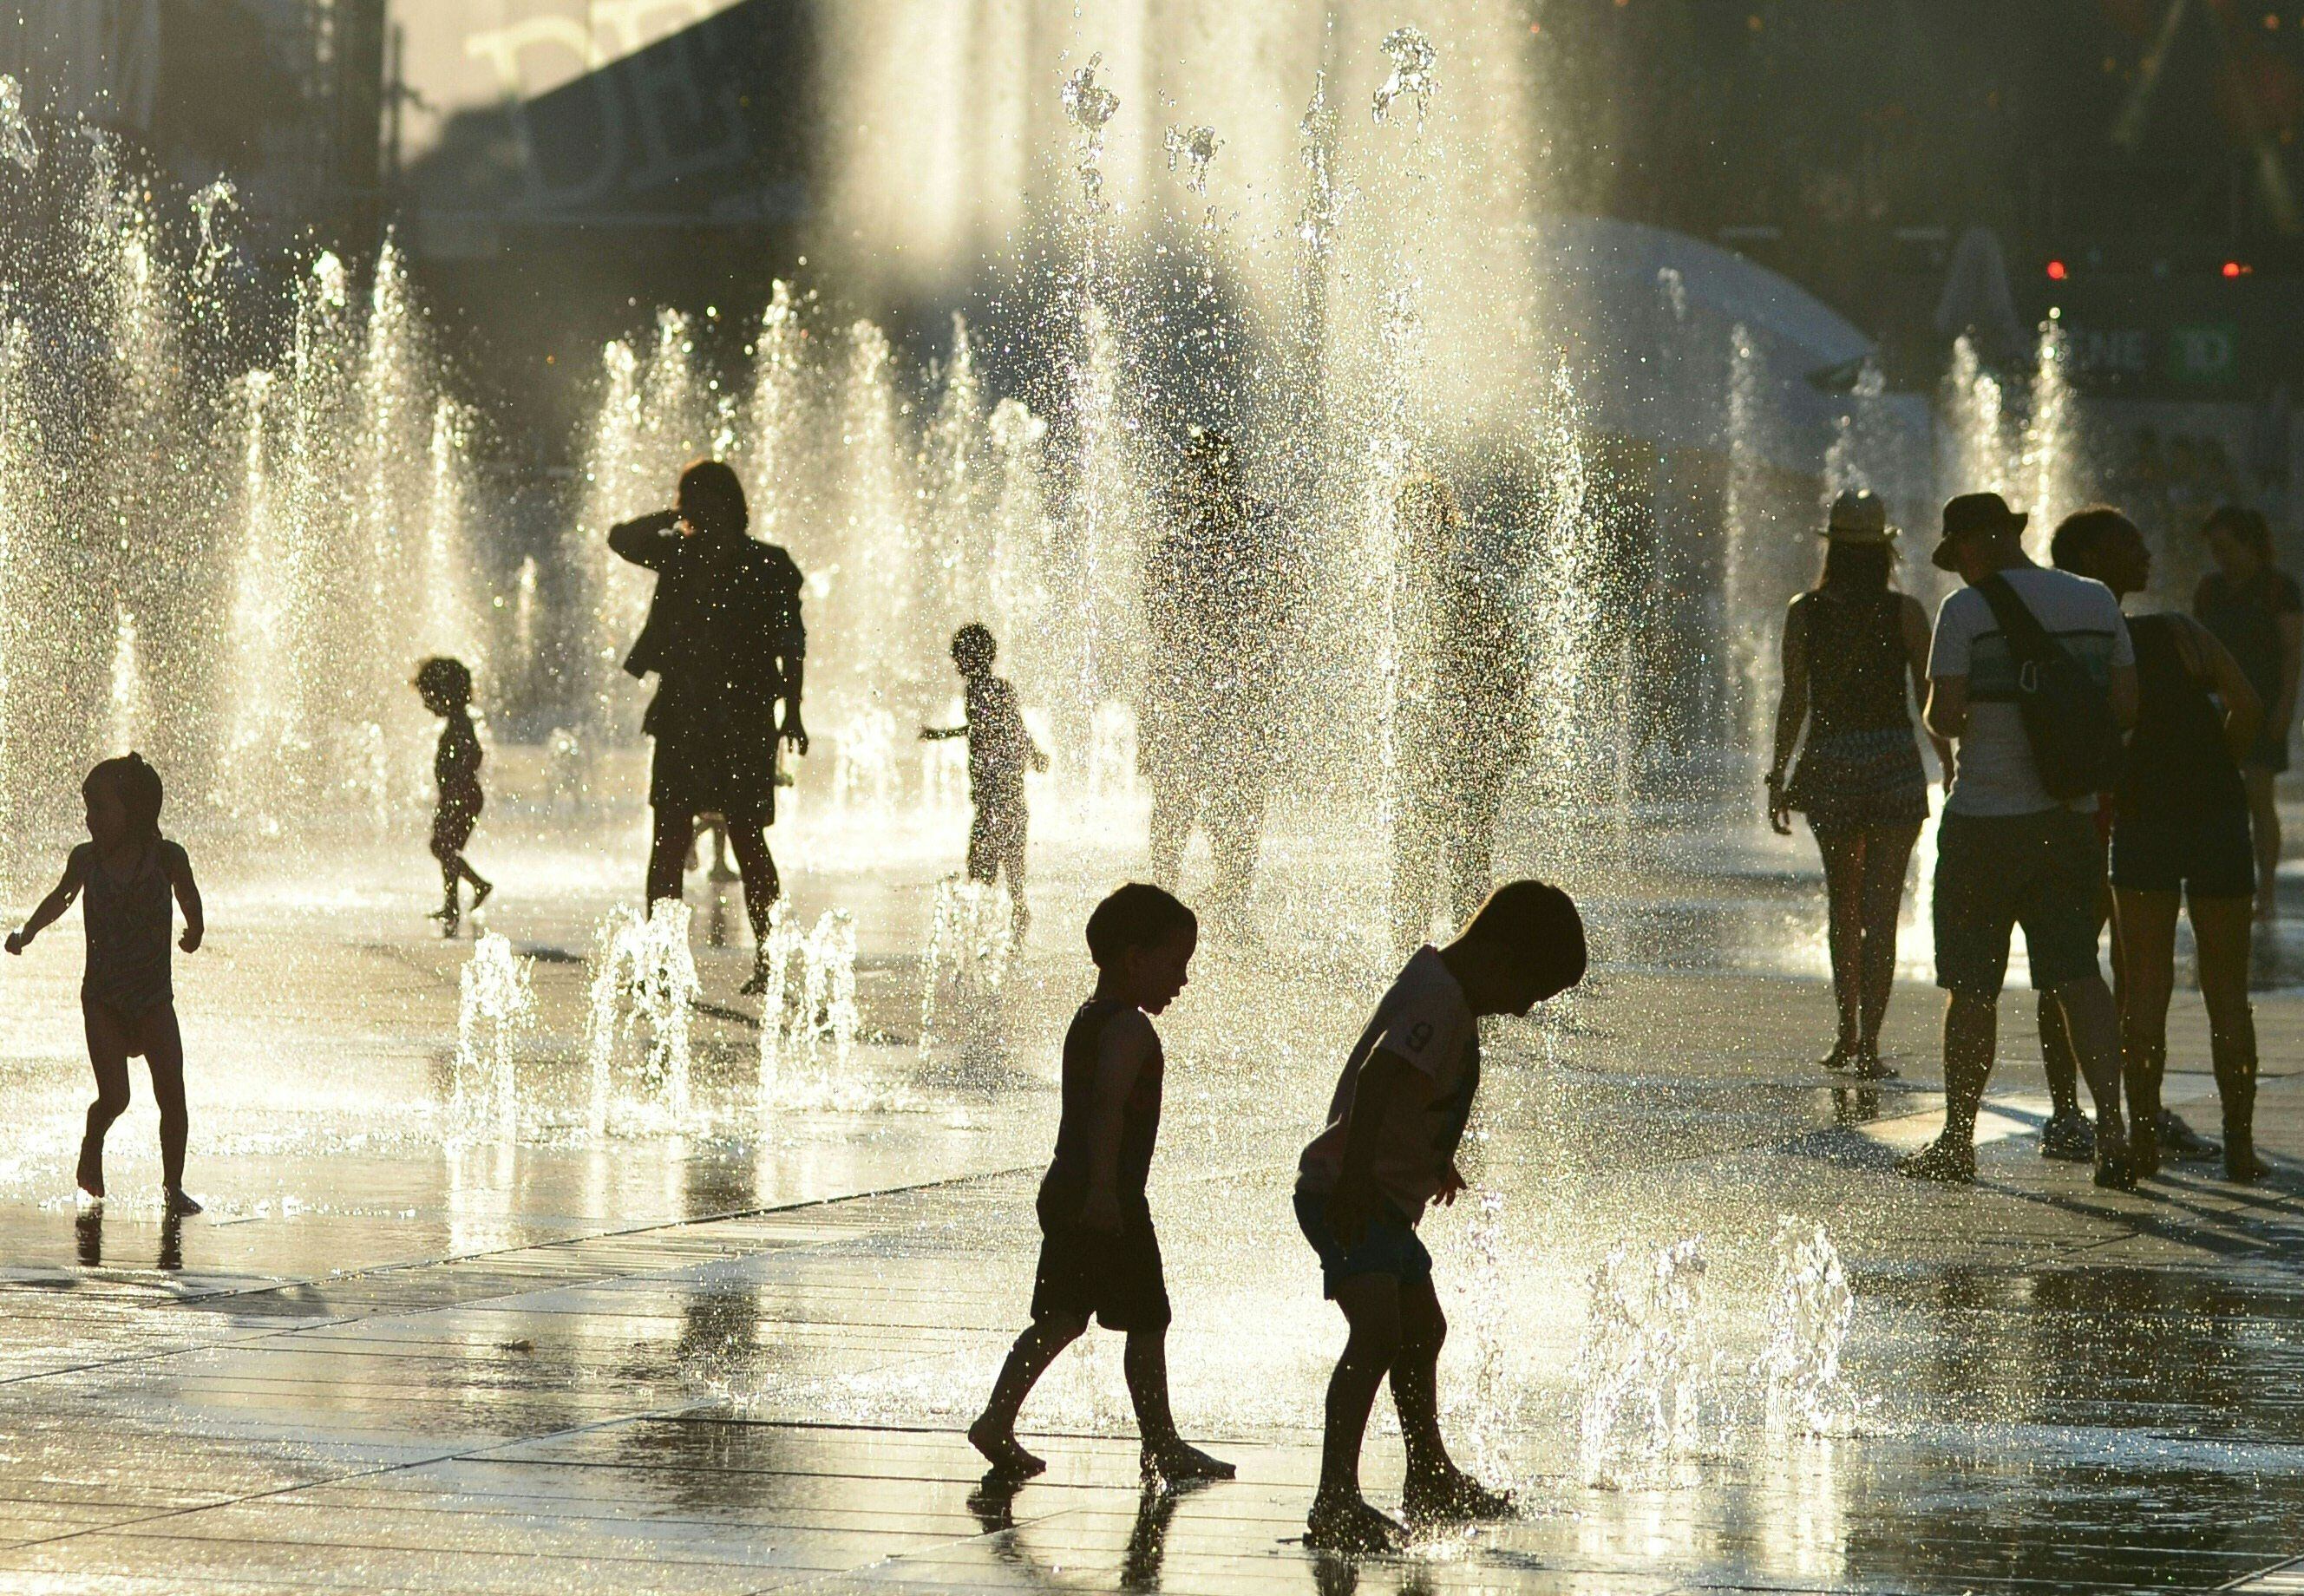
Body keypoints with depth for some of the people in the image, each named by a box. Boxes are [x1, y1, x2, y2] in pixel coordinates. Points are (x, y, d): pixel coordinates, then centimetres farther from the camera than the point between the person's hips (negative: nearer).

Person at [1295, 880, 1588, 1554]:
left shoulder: (1441, 984, 14)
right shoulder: (1437, 999, -19)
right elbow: (1377, 1078, -34)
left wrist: (1437, 1159, 46)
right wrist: (1356, 1176, -44)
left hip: (1386, 1199, 11)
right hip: (1346, 1193, -11)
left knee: (1422, 1331, 25)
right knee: (1378, 1330, -26)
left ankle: (1432, 1485, 44)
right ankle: (1336, 1498, -38)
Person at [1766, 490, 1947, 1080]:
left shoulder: (1804, 613, -2)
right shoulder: (1905, 613, -4)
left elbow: (1794, 704, -2)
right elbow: (1931, 702, -1)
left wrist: (1777, 776, 5)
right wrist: (1951, 771, 11)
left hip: (1829, 765, 2)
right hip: (1895, 763, -2)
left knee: (1842, 905, 19)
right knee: (1880, 912, -2)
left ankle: (1848, 1036, 23)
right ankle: (1867, 1043, -11)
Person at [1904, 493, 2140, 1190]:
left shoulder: (1967, 611, -10)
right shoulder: (2097, 603, 4)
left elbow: (1946, 716, -15)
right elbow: (2127, 708, 5)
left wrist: (1938, 714, 7)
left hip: (1985, 820, -4)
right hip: (2069, 818, 4)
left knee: (1971, 987, 6)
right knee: (2077, 974, 5)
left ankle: (1956, 1143, 13)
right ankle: (2111, 1131, -9)